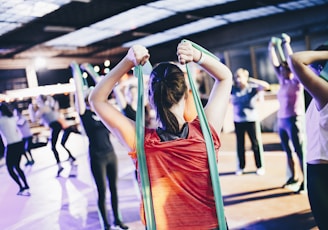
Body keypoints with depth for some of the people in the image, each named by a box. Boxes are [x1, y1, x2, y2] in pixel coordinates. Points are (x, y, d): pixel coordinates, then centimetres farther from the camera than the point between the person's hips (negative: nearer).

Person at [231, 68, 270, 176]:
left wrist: (252, 80, -17)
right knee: (240, 145, 11)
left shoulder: (252, 88, -6)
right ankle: (241, 167, 23)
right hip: (238, 121, 3)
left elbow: (266, 86, -18)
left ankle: (260, 167, 17)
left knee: (255, 144, 5)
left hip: (251, 119, -3)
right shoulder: (233, 89, 2)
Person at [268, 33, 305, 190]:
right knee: (288, 152, 14)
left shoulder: (296, 81, -4)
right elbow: (275, 64, 12)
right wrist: (272, 48, 7)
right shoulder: (283, 81, 12)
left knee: (300, 152, -5)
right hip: (281, 121, 7)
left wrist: (286, 44, -10)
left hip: (294, 120, -7)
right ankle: (293, 176, 26)